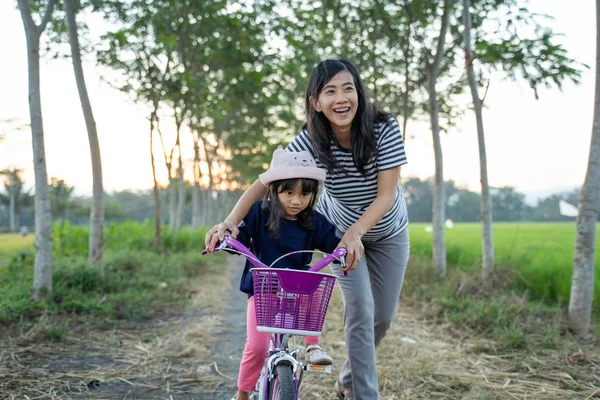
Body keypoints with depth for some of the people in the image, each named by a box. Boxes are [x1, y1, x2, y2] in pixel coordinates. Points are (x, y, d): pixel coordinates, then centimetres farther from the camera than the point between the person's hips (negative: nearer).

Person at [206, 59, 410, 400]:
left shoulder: (384, 128, -30)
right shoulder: (310, 142, -28)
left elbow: (387, 195, -32)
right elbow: (264, 183, -32)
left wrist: (356, 232, -47)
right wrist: (230, 222, -48)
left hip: (388, 232, 1)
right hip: (339, 228, -1)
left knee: (384, 316, 8)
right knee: (361, 311, -16)